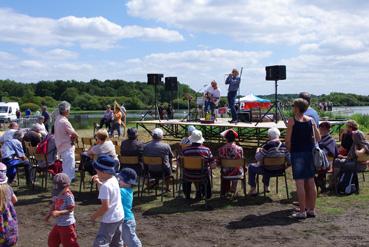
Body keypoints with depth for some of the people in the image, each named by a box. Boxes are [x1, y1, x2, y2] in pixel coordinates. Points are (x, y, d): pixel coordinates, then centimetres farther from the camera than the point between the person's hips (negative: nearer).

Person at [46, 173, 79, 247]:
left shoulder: (68, 196, -21)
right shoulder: (57, 194, 3)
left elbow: (70, 210, -23)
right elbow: (54, 205, 14)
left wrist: (59, 212, -33)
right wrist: (49, 214, 1)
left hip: (67, 224, -9)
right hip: (58, 223, 9)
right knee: (52, 241, 22)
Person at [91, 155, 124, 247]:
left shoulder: (105, 186, -24)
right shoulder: (114, 180, 3)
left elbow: (105, 207, -25)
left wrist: (94, 216, -10)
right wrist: (98, 182, 8)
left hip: (110, 220, -10)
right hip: (119, 217, 10)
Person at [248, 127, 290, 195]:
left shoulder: (267, 145, -24)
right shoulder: (283, 145, -7)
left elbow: (258, 158, -20)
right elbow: (288, 159, -2)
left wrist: (258, 151, 1)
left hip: (269, 170, -6)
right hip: (279, 170, 6)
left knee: (251, 166, 17)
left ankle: (253, 189, 19)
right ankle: (266, 186, 47)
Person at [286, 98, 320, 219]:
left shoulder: (292, 121, -7)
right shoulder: (311, 120, 6)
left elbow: (288, 140, -9)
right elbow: (318, 138, 6)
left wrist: (289, 150, 7)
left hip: (297, 153, -5)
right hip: (310, 152, 5)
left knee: (300, 183, -3)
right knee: (311, 182, 10)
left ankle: (302, 211, -1)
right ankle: (311, 209, 17)